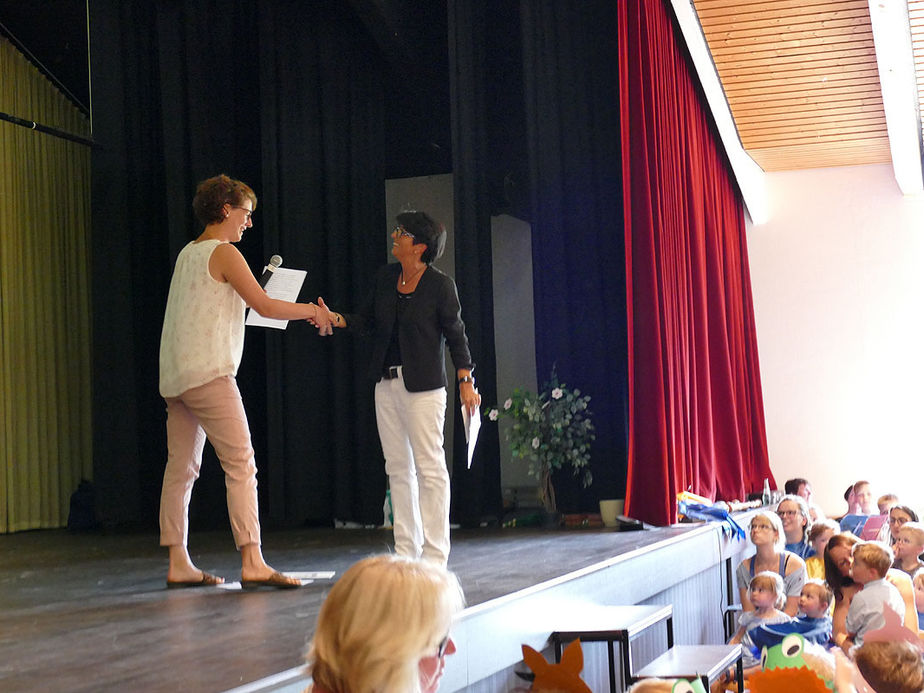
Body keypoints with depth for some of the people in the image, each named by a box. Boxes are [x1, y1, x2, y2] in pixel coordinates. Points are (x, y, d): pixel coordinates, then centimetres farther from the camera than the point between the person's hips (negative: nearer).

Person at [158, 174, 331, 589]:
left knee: (181, 468, 8)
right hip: (208, 373, -9)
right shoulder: (224, 253, -6)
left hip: (175, 378, 9)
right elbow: (265, 306, -12)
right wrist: (313, 312, 2)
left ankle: (178, 563, 9)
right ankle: (252, 563, -14)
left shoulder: (188, 253, 18)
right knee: (241, 465, -9)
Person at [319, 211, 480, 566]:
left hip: (423, 386, -7)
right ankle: (406, 551, 17)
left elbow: (456, 334, -4)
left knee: (429, 467, -5)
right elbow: (367, 320, 14)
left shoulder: (440, 285, -8)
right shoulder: (385, 277, 7)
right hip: (387, 383, 7)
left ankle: (434, 554, 0)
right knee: (398, 468, 10)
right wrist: (337, 320, -4)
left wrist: (466, 381, -9)